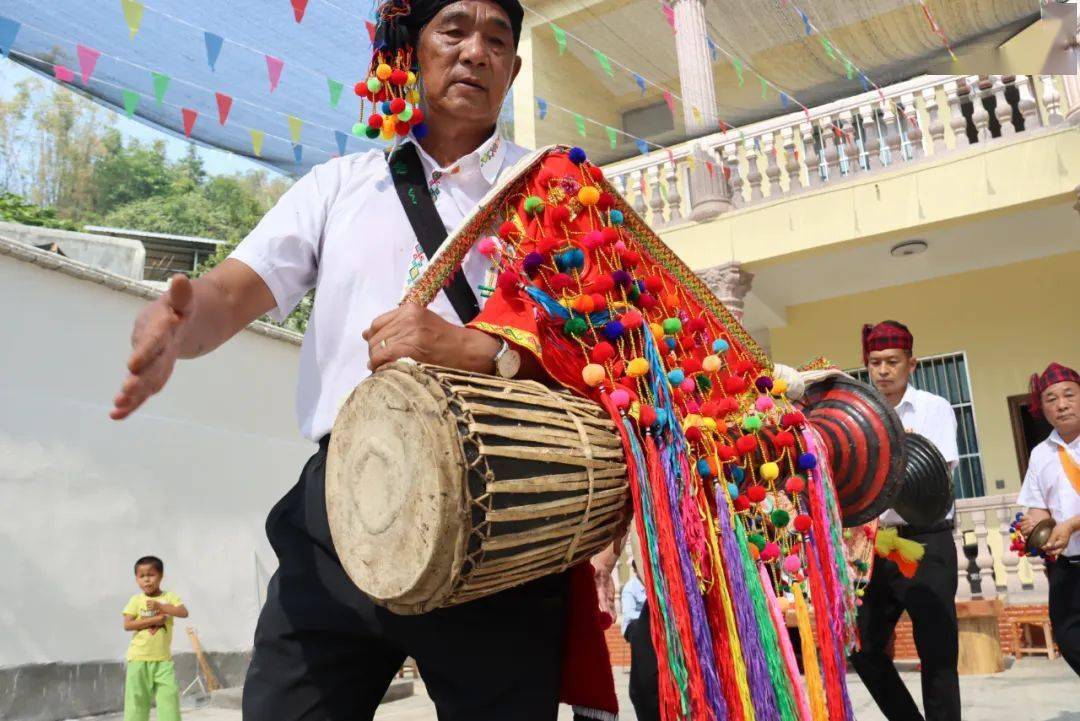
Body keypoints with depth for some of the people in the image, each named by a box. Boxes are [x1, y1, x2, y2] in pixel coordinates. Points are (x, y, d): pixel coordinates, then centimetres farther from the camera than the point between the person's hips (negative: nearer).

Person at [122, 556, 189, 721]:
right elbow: (127, 625, -9)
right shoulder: (136, 600, 1)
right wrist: (154, 620, -16)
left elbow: (184, 612, -12)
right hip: (139, 658, -1)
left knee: (170, 694, -2)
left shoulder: (169, 597, 3)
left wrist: (160, 606, -21)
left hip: (163, 658, 1)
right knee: (137, 697, 3)